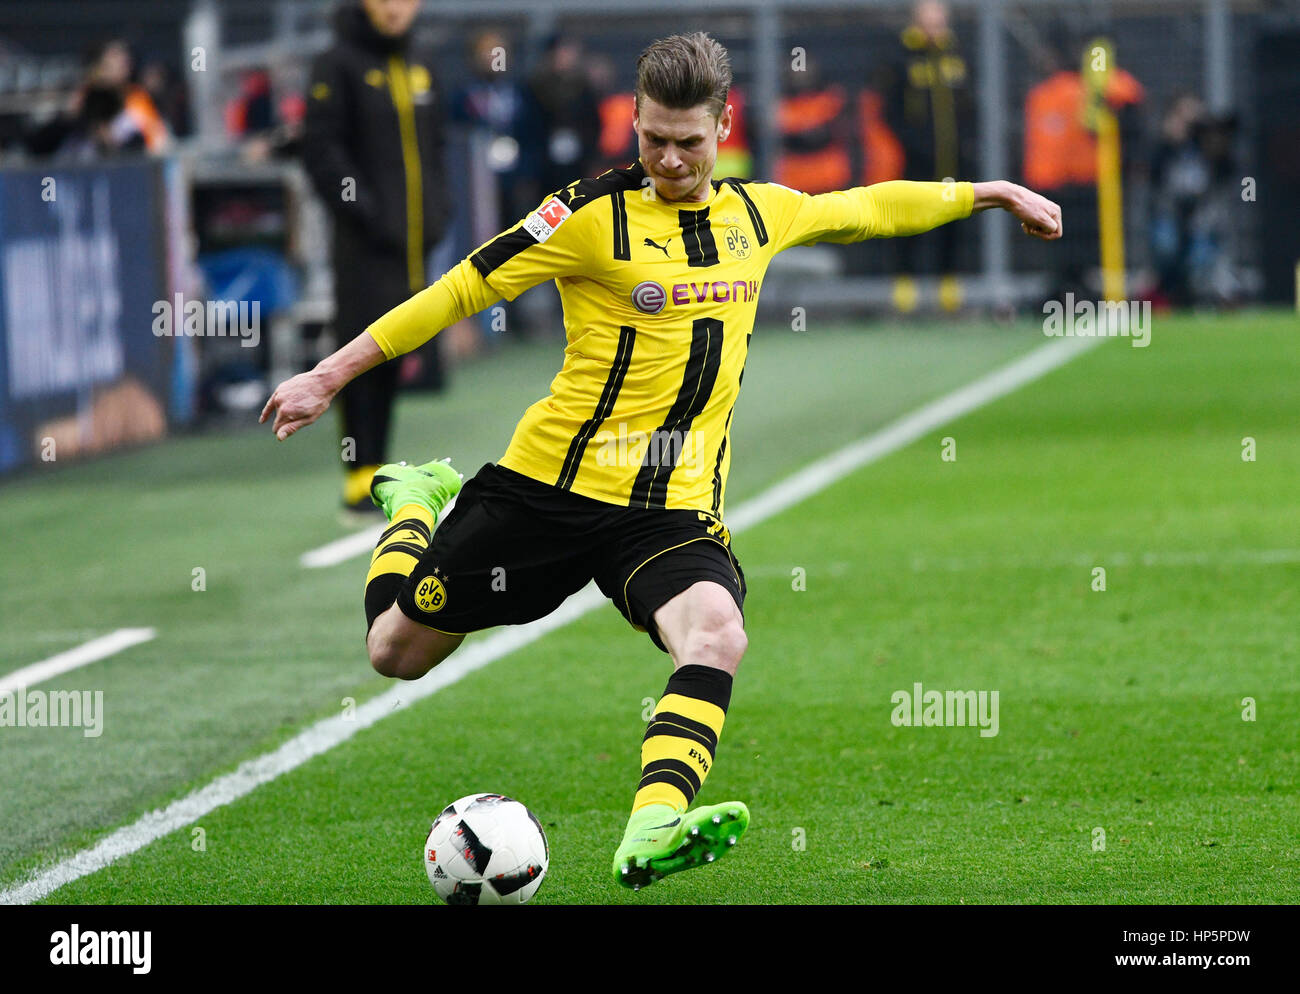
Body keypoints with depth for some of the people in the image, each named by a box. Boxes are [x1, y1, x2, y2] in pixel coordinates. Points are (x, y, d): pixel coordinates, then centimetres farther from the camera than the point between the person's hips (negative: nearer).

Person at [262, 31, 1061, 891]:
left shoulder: (761, 211, 8)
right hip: (553, 484, -2)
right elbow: (464, 289, -6)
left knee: (718, 638, -30)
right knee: (397, 650, 9)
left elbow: (869, 207, 26)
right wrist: (330, 378, -7)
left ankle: (652, 833, -42)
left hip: (675, 506, 2)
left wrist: (990, 193, 30)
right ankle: (417, 504, 42)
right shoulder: (594, 214, -8)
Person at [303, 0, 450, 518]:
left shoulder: (416, 68, 16)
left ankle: (376, 471, 15)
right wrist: (362, 211, -17)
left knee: (394, 359, 8)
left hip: (414, 243, 6)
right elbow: (322, 149, -10)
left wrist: (436, 211, 11)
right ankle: (360, 479, -5)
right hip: (365, 243, -6)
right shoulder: (338, 66, -5)